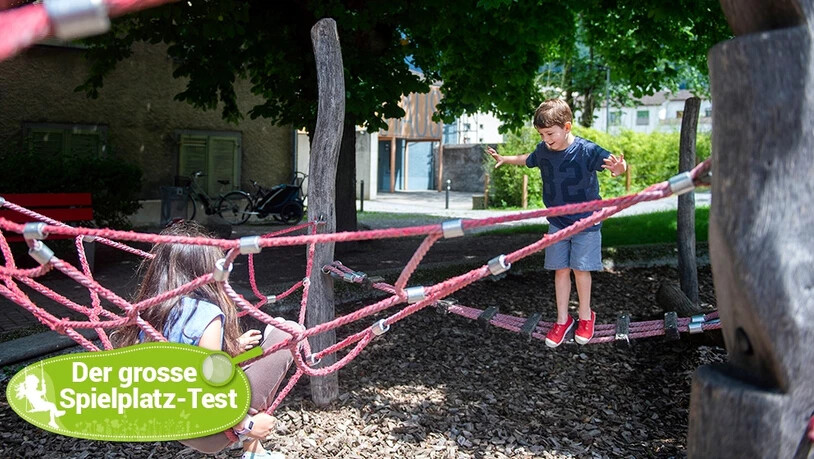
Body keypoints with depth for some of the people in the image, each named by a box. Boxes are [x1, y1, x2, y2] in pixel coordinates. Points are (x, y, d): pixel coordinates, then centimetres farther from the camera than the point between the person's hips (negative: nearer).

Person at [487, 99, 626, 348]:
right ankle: (563, 319, 19)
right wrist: (504, 159, 23)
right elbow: (528, 159, 17)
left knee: (581, 269, 2)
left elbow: (613, 162, -29)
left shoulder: (587, 150, -21)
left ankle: (586, 315, 24)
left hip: (586, 222, -4)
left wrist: (619, 168, -52)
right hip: (557, 222, 4)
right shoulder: (543, 150, -5)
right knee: (561, 270, 7)